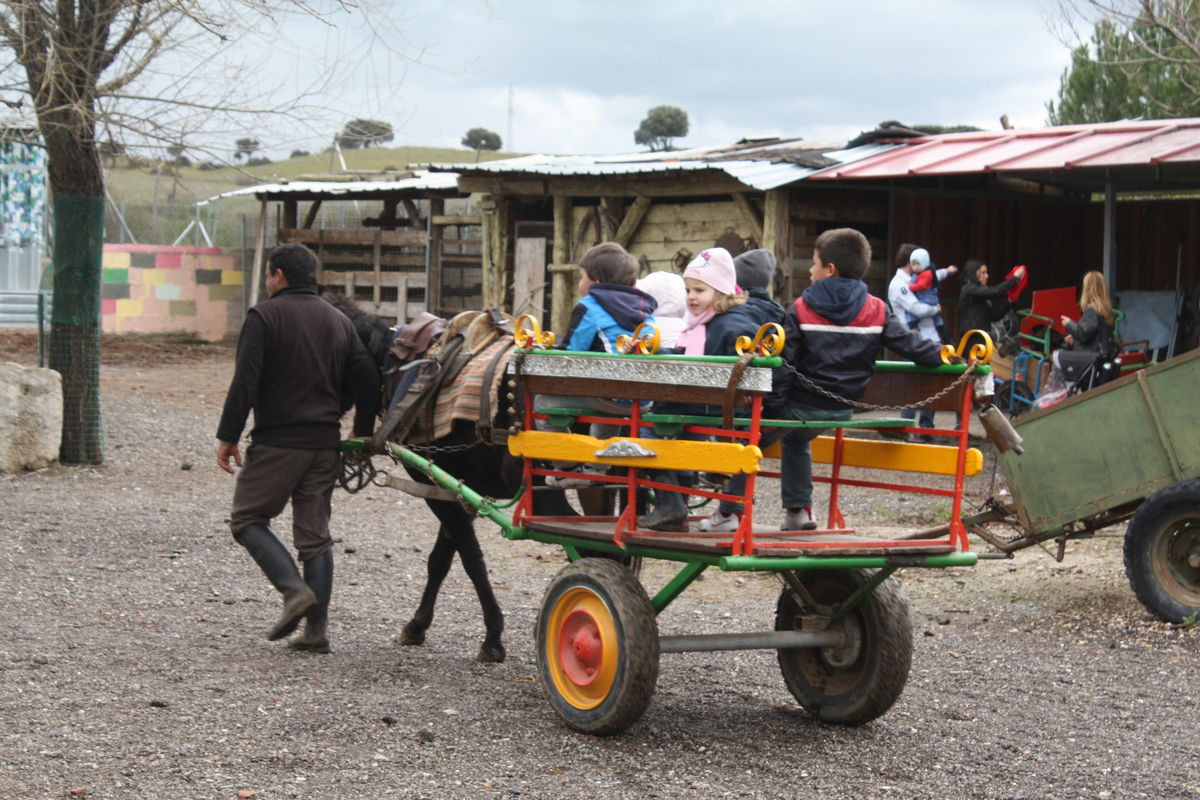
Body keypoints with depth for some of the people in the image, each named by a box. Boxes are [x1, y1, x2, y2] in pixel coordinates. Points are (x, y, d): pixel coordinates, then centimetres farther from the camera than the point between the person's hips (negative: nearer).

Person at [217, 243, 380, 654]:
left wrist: (228, 436, -9)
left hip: (277, 442, -6)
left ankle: (295, 590, -12)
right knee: (315, 533, 9)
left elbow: (245, 382, -14)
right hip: (325, 444, 6)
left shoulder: (265, 316, -6)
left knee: (247, 519, 7)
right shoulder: (339, 320, 13)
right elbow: (367, 380, 10)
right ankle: (316, 629, 5)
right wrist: (362, 434, 17)